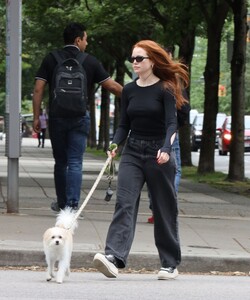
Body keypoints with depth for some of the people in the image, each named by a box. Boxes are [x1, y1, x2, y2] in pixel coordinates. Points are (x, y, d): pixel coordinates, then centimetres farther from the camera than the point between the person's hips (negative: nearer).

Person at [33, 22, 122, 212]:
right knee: (75, 163, -2)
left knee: (60, 162, 14)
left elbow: (38, 89, -1)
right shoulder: (90, 62, 1)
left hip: (57, 117, 2)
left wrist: (36, 117, 2)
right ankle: (72, 204, -11)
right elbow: (112, 86, 3)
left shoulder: (51, 60, 4)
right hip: (79, 118, -2)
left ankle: (62, 203, 23)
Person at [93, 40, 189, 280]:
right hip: (132, 152, 4)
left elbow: (172, 124, -13)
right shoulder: (129, 90, 8)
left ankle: (170, 263, 17)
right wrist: (115, 144, -6)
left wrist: (166, 148, -29)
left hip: (158, 153, -4)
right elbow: (124, 124, 12)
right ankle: (113, 257, -27)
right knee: (124, 203, -13)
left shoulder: (165, 90, -6)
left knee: (164, 209, 5)